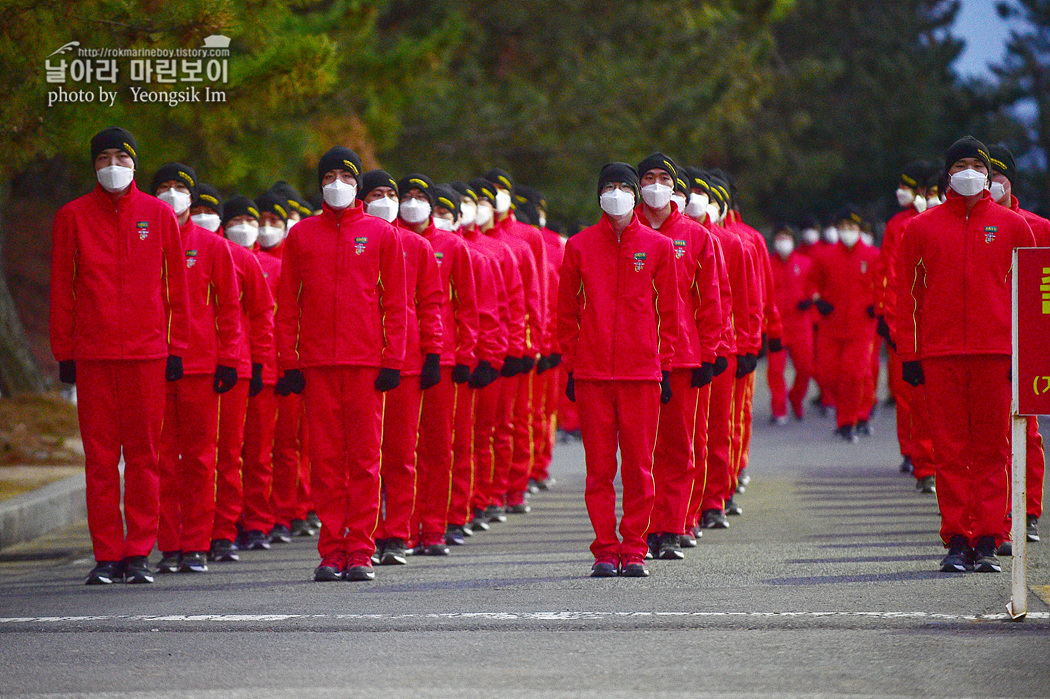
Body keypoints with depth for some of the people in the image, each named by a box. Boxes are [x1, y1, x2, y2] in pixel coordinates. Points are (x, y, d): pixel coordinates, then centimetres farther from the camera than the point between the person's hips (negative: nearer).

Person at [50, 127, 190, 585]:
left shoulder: (159, 214, 7)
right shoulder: (72, 216, 6)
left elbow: (177, 285, 9)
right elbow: (61, 288, 7)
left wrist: (176, 348, 4)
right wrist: (64, 352, 3)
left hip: (147, 353, 0)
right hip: (92, 356, 0)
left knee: (144, 455, 1)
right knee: (99, 455, 0)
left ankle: (139, 553, 6)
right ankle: (106, 556, 5)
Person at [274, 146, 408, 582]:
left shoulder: (380, 234, 6)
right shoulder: (302, 235, 9)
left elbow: (395, 301, 6)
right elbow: (287, 303, 9)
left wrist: (392, 360, -2)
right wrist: (288, 362, 2)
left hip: (366, 362, -1)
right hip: (316, 365, 1)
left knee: (364, 459, -2)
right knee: (325, 459, 1)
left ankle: (360, 552, 1)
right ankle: (331, 553, 5)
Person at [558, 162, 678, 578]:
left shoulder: (658, 246, 6)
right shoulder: (579, 246, 6)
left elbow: (668, 310, 9)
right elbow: (567, 311, 11)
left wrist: (665, 367, 4)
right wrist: (571, 366, 6)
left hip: (642, 370, 0)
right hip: (592, 371, 0)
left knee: (639, 464, 0)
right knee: (599, 466, 1)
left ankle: (634, 551, 7)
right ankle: (605, 552, 6)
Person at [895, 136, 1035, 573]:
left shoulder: (1012, 226, 9)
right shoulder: (921, 228, 9)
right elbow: (907, 293, 9)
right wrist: (908, 354, 3)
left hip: (995, 353, 0)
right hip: (940, 354, 0)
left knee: (992, 448, 0)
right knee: (950, 449, 0)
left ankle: (988, 541, 3)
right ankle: (956, 541, 4)